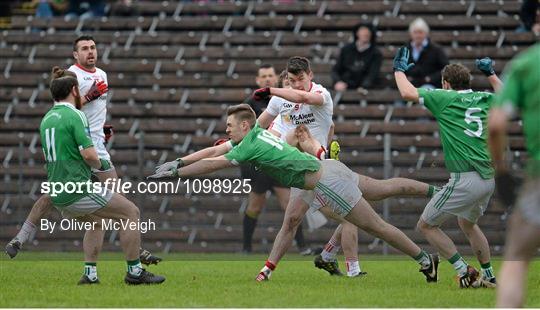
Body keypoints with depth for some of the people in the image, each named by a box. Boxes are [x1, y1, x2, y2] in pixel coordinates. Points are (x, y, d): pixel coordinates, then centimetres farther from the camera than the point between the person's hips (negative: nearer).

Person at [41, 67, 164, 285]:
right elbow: (88, 154, -21)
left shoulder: (46, 119, 13)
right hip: (77, 190, -9)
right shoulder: (74, 116, -12)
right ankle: (134, 272, 0)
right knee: (131, 212, 1)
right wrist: (101, 164, 2)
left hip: (58, 197, 9)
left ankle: (89, 274, 20)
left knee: (96, 223, 30)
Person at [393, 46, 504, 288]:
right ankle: (489, 276, 29)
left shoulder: (445, 98, -5)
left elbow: (408, 93, -10)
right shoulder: (484, 99, 11)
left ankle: (464, 271, -4)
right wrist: (491, 73, 43)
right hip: (489, 178, 7)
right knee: (467, 223, 31)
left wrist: (399, 70, 7)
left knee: (426, 225, 4)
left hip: (465, 180, -7)